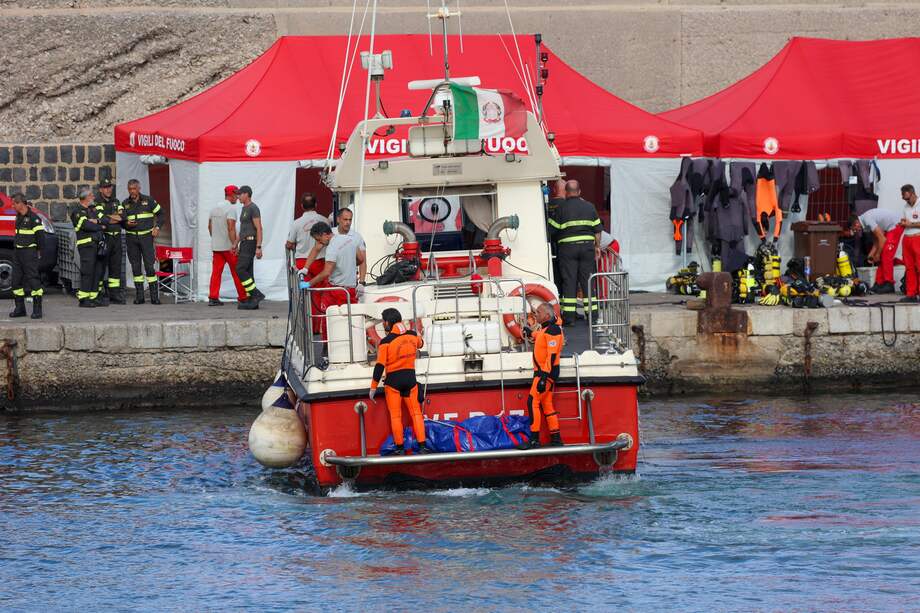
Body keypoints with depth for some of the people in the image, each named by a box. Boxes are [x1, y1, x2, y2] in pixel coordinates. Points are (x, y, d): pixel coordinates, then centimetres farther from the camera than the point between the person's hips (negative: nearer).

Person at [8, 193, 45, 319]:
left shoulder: (33, 218, -12)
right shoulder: (19, 217, 13)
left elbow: (40, 235, -12)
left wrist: (38, 251, -7)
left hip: (29, 252, -9)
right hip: (17, 252, 9)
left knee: (33, 279, -8)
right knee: (16, 280, 8)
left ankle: (37, 309, -6)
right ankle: (19, 308, 16)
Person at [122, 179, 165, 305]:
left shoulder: (148, 201, 1)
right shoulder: (125, 203, 8)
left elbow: (161, 214, 8)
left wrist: (157, 227, -5)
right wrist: (127, 224, -9)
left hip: (146, 236, -3)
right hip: (131, 238, 3)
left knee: (149, 265, -8)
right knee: (135, 267, 3)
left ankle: (154, 296, -6)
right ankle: (139, 296, 8)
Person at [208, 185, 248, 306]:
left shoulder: (214, 208, 11)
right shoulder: (230, 209, -13)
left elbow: (210, 226, 18)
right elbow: (231, 228, -22)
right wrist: (234, 244, -21)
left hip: (216, 246, 7)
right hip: (228, 246, -7)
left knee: (216, 271, 3)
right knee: (236, 272, 3)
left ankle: (213, 297, -4)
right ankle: (242, 296, 10)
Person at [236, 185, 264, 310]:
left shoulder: (253, 209, -13)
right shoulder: (245, 209, 18)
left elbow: (259, 229, -18)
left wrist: (259, 247, -23)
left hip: (251, 243, -10)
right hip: (245, 243, 10)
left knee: (240, 270, -16)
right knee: (247, 272, 7)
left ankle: (256, 294, -13)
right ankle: (252, 302, 6)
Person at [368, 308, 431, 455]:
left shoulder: (386, 342, -14)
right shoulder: (413, 335, 0)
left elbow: (380, 366, -14)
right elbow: (420, 343, 25)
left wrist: (373, 388, -8)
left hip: (393, 380, -4)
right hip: (410, 379, 4)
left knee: (395, 415, 5)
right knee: (416, 413, 7)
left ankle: (400, 448, 6)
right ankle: (422, 446, 1)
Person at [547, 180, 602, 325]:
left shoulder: (561, 208, -4)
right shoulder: (590, 207, 6)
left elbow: (551, 231, -2)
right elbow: (597, 230, 8)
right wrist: (597, 246, 19)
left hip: (567, 248, -3)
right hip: (587, 246, 3)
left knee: (569, 281, 0)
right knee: (588, 281, 7)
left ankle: (569, 316, -3)